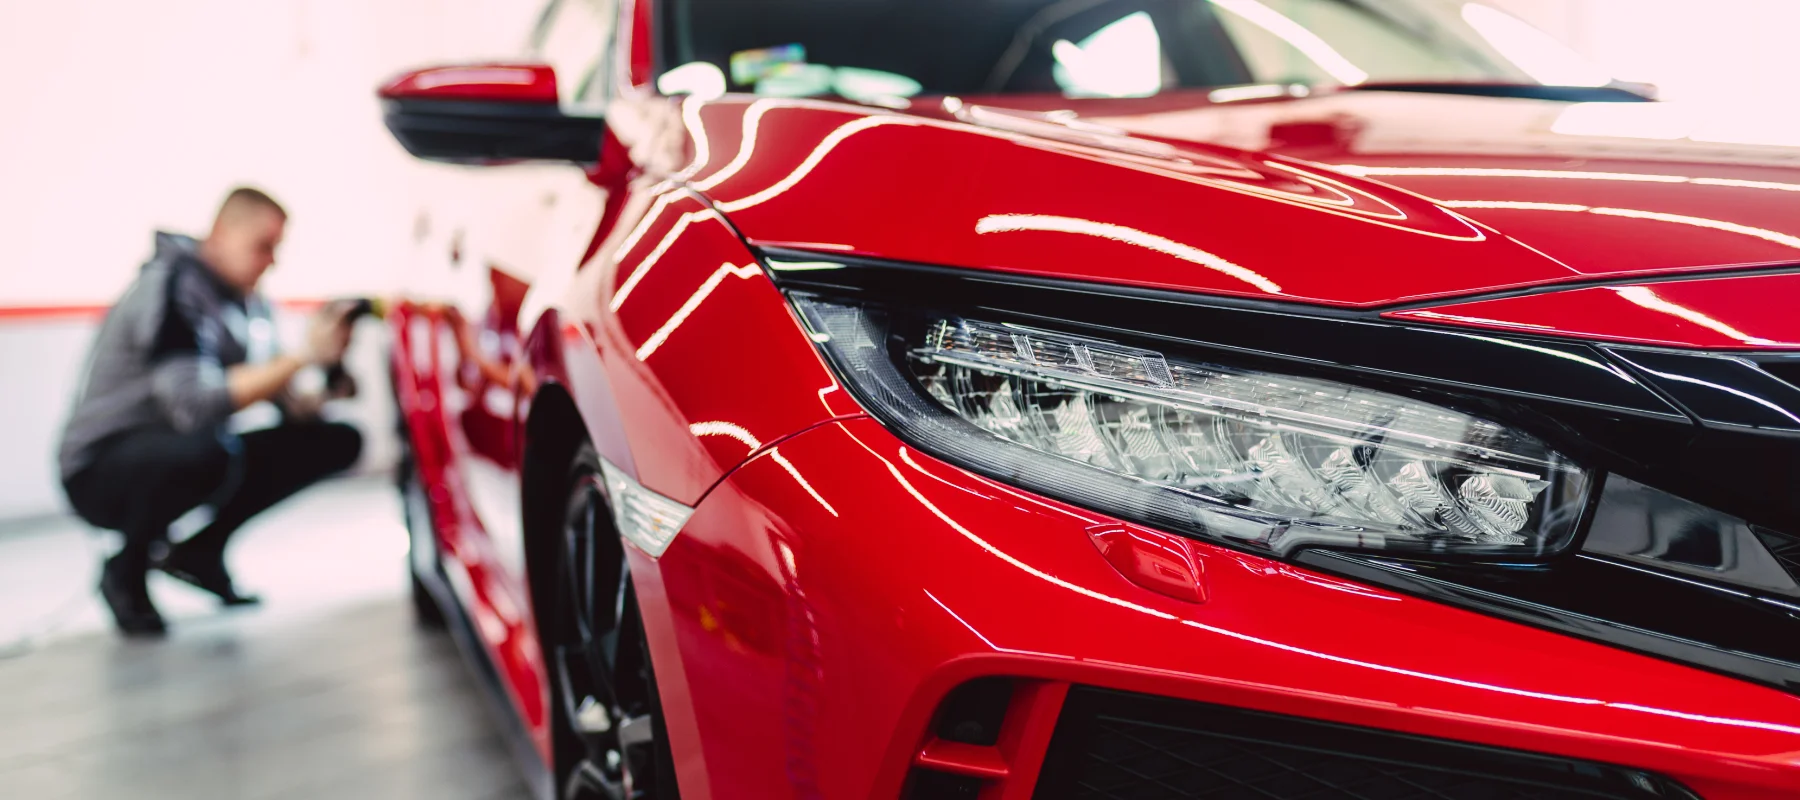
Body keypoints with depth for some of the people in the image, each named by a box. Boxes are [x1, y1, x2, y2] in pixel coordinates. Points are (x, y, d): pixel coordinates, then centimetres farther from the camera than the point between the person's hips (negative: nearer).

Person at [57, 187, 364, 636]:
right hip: (102, 468, -8)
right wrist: (302, 356, -36)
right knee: (206, 447, -40)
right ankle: (126, 572, -9)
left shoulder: (245, 302, 2)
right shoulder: (170, 286, -22)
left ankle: (200, 551, 6)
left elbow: (290, 405, 1)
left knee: (337, 440, -2)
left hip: (185, 453, 8)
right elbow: (195, 404, -37)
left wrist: (324, 394, -22)